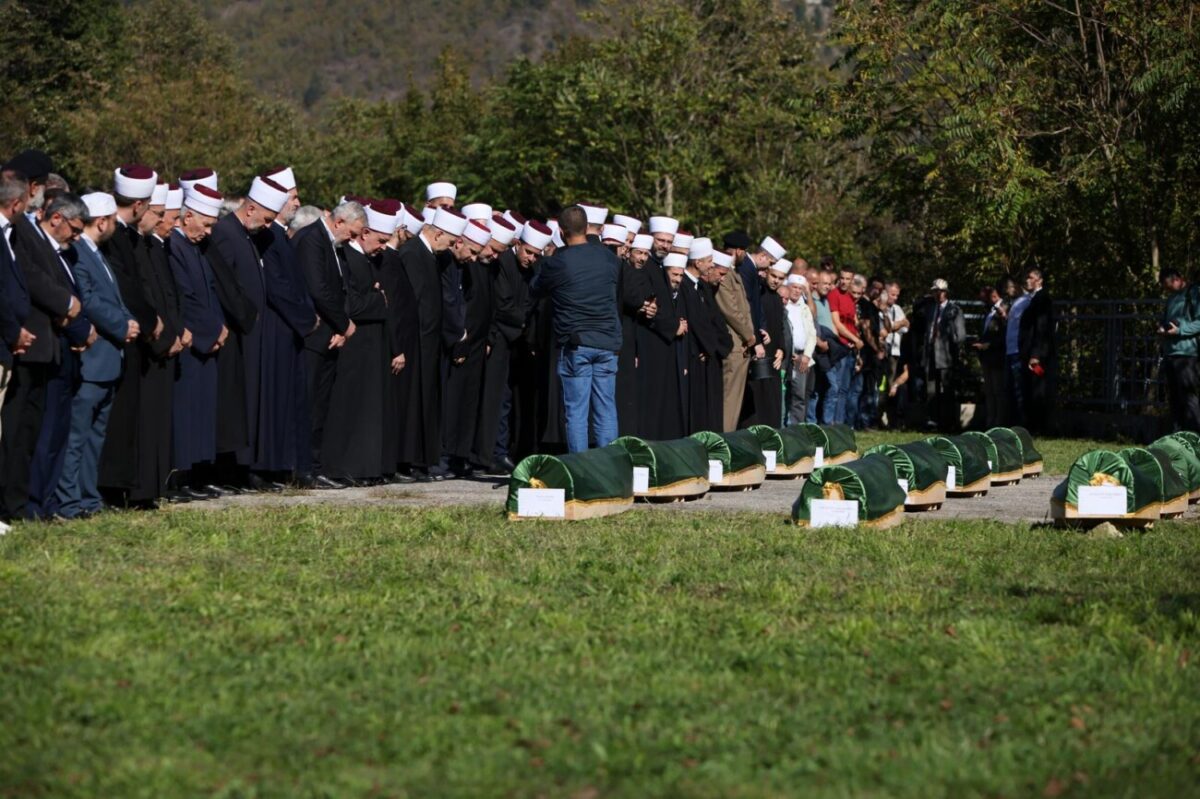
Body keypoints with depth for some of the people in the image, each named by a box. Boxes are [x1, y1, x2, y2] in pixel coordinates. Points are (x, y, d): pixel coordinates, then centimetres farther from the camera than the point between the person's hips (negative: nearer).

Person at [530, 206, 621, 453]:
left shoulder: (557, 262, -8)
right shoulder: (609, 258, 4)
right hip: (608, 343, 4)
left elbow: (536, 289, 11)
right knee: (606, 410, 6)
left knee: (577, 411, 0)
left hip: (575, 343, -3)